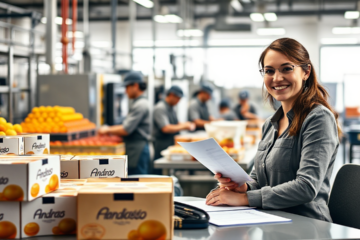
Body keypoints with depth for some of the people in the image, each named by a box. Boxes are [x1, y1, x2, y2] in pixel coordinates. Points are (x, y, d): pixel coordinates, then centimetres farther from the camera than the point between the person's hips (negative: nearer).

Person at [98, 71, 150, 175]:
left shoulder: (140, 105, -14)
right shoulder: (137, 103, 19)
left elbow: (126, 130, -18)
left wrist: (108, 130, -4)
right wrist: (110, 129, 14)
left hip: (138, 150, -10)